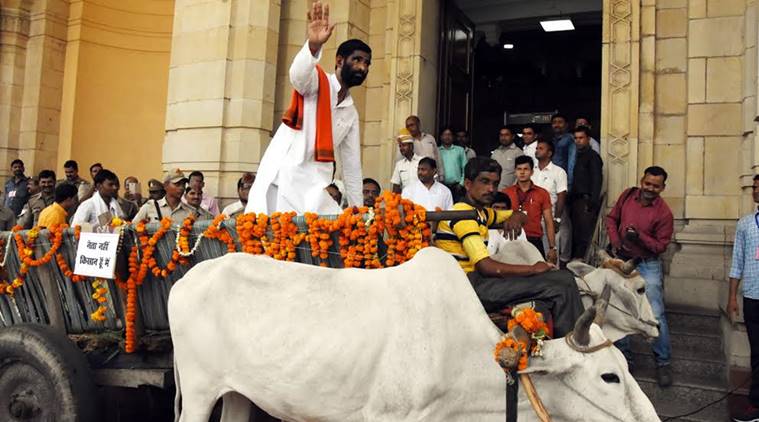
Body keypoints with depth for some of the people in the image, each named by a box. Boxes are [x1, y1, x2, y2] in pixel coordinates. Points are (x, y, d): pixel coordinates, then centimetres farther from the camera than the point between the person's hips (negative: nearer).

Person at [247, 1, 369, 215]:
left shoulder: (351, 114, 19)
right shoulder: (317, 81, 2)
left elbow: (352, 165, 21)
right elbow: (298, 73, -23)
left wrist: (357, 208, 18)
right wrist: (313, 45, -44)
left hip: (314, 192, 6)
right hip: (279, 183, -5)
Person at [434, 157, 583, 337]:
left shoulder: (482, 211, 16)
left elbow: (519, 215, 33)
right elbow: (486, 267, -21)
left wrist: (515, 218, 5)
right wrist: (533, 269, -9)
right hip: (469, 284, -10)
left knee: (564, 278, 1)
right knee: (559, 290, -19)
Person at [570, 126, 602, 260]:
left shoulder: (592, 156, -5)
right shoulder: (579, 156, 19)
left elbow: (596, 181, -13)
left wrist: (591, 203, -20)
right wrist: (571, 199, 10)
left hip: (586, 201, -8)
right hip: (576, 200, 8)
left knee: (585, 235, -9)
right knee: (576, 234, 11)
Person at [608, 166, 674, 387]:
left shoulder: (664, 213, -14)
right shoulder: (627, 195, -2)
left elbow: (661, 245, -12)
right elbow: (611, 218, 9)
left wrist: (640, 236, -27)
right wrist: (615, 241, -6)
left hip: (648, 266, -4)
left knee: (656, 315, -5)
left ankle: (663, 363, 10)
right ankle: (623, 355, 29)